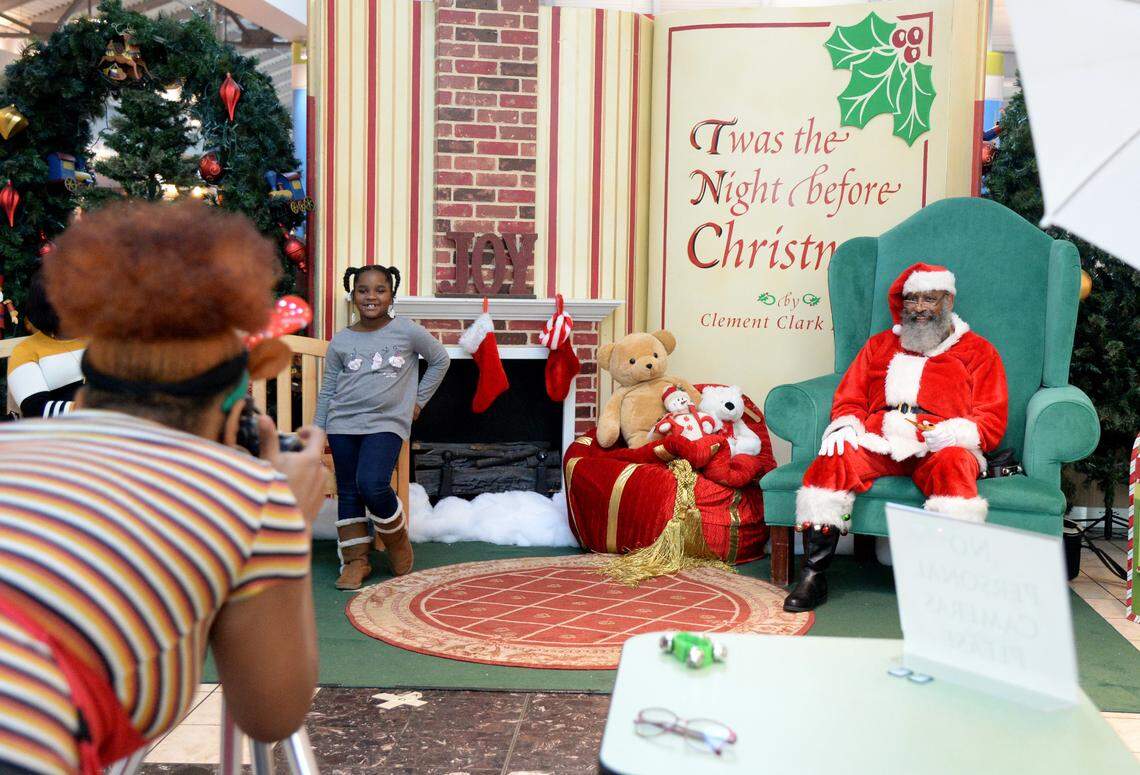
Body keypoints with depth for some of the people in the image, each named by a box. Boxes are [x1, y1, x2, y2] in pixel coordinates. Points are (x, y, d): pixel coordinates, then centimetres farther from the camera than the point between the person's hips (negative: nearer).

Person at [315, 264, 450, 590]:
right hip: (344, 424, 3)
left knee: (372, 485, -20)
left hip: (387, 423, -3)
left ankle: (396, 537, 7)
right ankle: (356, 560, 15)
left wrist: (418, 400, 10)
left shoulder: (408, 331, 0)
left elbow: (440, 359, 14)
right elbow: (327, 390, 13)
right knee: (348, 493, 4)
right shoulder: (340, 341, 7)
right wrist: (318, 433, 10)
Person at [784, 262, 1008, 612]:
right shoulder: (879, 345, 30)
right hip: (877, 444, 2)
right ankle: (813, 576, -26)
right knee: (831, 463, -29)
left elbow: (992, 422, 8)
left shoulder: (978, 351, 19)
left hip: (940, 448, -2)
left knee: (952, 466, -38)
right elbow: (849, 398, 23)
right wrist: (845, 426, -2)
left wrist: (946, 434, -13)